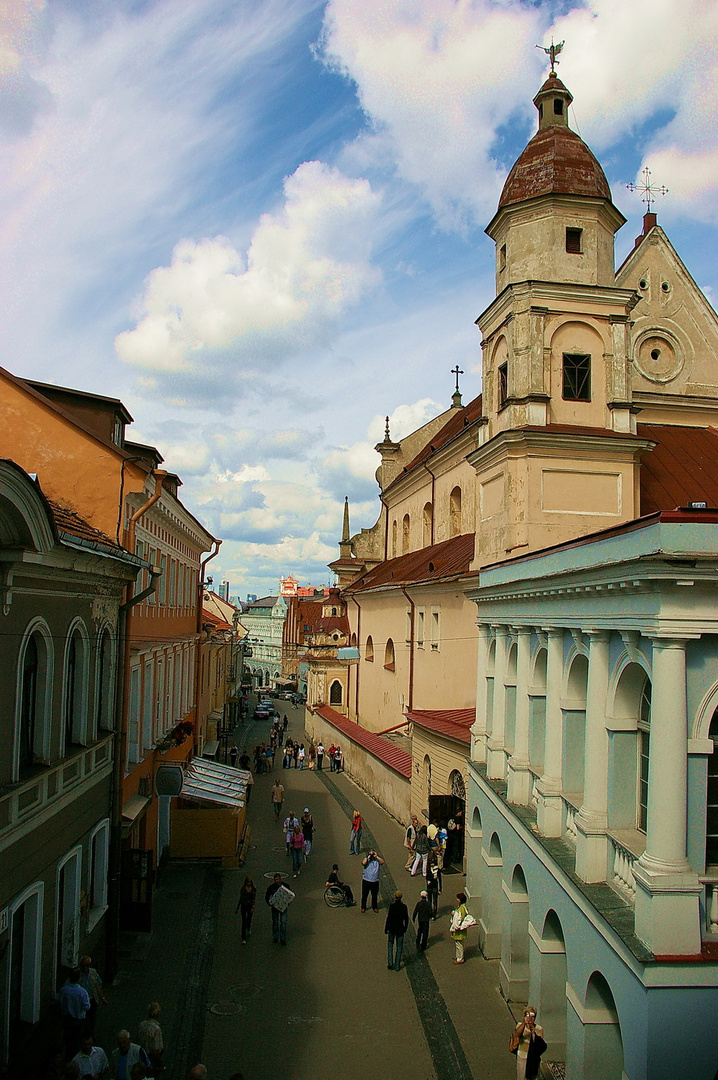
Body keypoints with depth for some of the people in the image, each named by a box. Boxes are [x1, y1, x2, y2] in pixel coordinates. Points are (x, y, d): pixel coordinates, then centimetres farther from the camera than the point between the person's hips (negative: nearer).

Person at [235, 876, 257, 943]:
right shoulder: (243, 888, -3)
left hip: (250, 906, 0)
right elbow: (240, 898, 6)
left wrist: (253, 907, -14)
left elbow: (255, 898, -5)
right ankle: (243, 939, -1)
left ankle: (249, 929, 47)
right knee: (244, 922, -4)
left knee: (249, 920, 12)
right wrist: (237, 908, 9)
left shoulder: (254, 888, -4)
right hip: (244, 905, 0)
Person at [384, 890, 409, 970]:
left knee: (390, 944, 21)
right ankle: (397, 966, 17)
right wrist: (405, 928, 14)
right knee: (399, 947, 13)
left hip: (392, 928, -2)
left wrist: (386, 929, -3)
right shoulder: (404, 907, -9)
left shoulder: (391, 906, -17)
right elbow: (406, 919, 0)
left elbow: (388, 918, -14)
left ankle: (390, 962, 10)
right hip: (400, 929, 2)